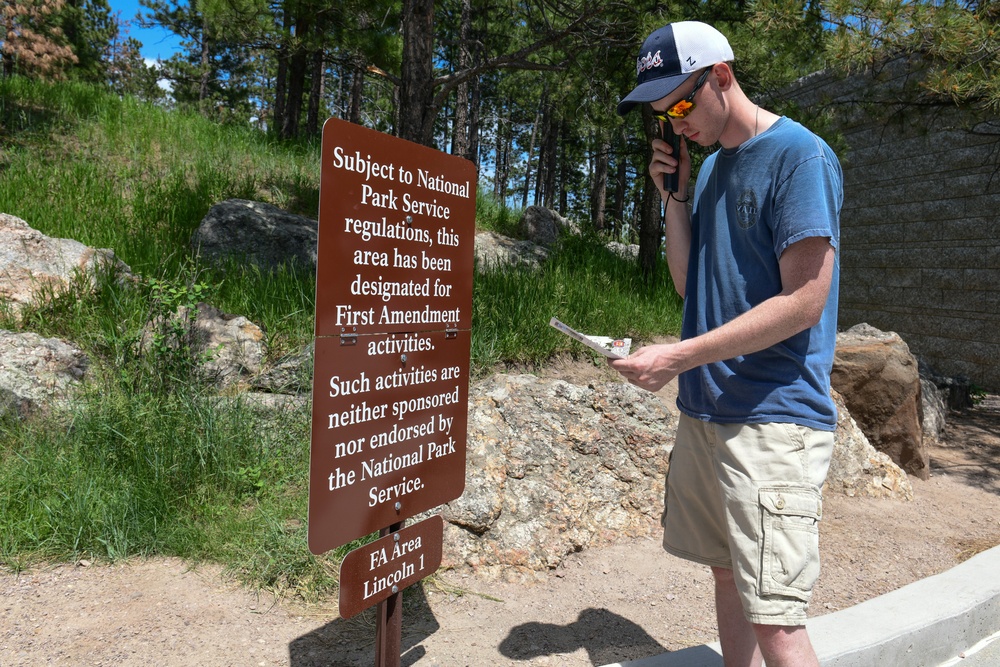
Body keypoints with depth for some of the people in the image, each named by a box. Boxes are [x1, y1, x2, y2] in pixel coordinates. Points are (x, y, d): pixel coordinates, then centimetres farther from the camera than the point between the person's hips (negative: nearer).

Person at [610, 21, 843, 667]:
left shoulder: (800, 155, -9)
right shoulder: (710, 166, 15)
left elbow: (804, 301, -16)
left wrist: (680, 356, -19)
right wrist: (675, 194, 3)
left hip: (773, 418, -7)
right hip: (704, 411, 8)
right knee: (726, 571, 16)